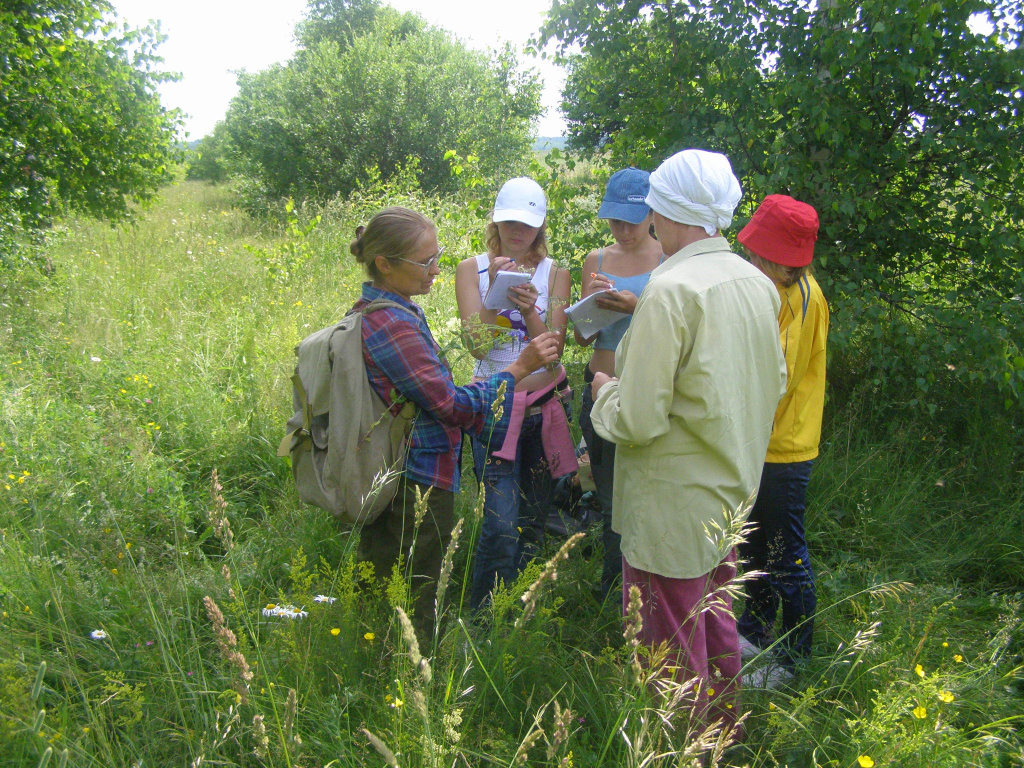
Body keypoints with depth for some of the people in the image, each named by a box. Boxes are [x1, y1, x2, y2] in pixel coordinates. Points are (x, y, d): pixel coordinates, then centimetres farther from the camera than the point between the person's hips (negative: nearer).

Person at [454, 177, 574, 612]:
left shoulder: (555, 273, 3)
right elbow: (477, 344, -10)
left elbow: (554, 348, -5)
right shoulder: (472, 269, 0)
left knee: (534, 519, 12)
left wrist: (529, 310, -23)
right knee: (501, 526, -10)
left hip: (545, 408, 3)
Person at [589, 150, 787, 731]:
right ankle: (721, 728, 44)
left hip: (674, 504, -8)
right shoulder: (759, 284, 1)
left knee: (671, 651, 9)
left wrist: (606, 391, -4)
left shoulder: (671, 290, -23)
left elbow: (638, 420, -24)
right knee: (717, 627, 25)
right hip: (733, 491, 8)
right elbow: (774, 385, 13)